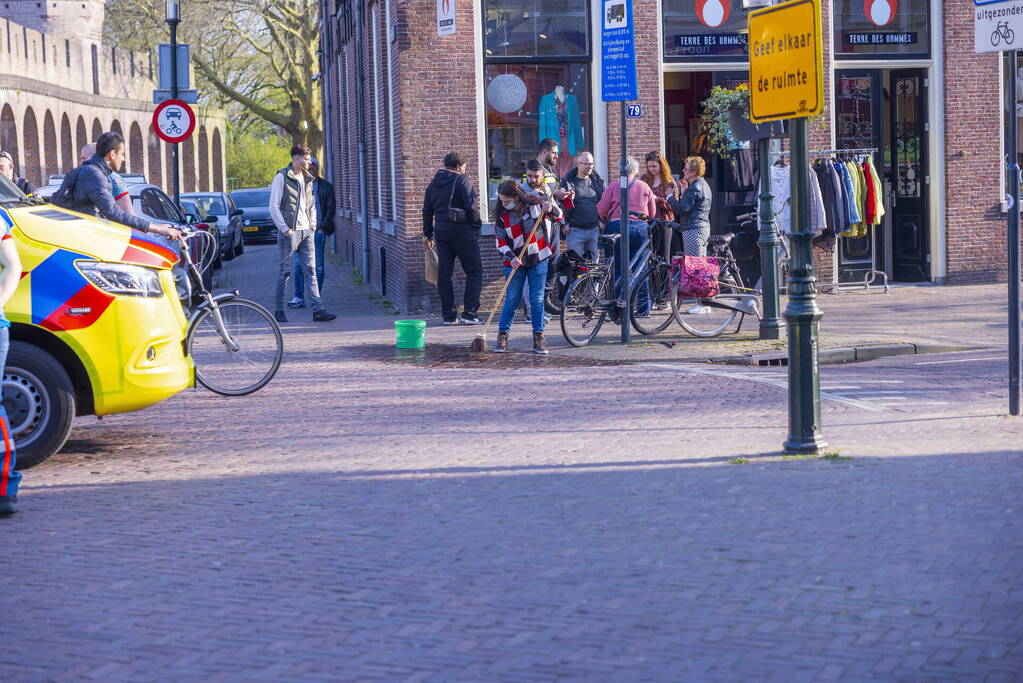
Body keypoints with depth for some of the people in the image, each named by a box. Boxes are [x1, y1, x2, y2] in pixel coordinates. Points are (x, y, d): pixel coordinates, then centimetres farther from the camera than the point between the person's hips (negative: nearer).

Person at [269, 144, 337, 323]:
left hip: (306, 232, 6)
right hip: (289, 232, -6)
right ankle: (278, 310, 9)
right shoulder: (282, 177, -6)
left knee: (311, 270, 0)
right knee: (284, 271, -1)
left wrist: (312, 225, 11)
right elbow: (274, 207, -8)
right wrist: (284, 228, -14)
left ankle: (318, 310, -4)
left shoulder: (307, 179, 14)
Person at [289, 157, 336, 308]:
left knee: (318, 266, 1)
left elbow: (331, 209, 3)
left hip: (318, 230, -2)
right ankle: (299, 297, -2)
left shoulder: (326, 187, 6)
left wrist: (323, 228, -6)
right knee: (299, 265, -3)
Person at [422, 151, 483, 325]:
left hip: (441, 232, 6)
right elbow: (471, 207, -15)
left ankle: (448, 315, 8)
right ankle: (469, 313, -6)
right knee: (474, 271, 1)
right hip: (463, 231, -6)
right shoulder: (462, 180, -7)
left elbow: (427, 211, 16)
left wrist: (428, 234, 22)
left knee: (444, 273, 8)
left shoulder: (433, 184, 13)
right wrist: (477, 225, -1)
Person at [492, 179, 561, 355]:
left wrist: (551, 207, -16)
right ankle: (502, 335, 10)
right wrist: (511, 257, -16)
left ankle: (539, 337, 10)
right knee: (512, 300, -1)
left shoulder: (535, 205, -6)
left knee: (537, 300, 2)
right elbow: (501, 242, 0)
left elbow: (558, 215, 7)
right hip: (515, 263, 0)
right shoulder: (502, 216, -4)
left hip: (538, 261, 0)